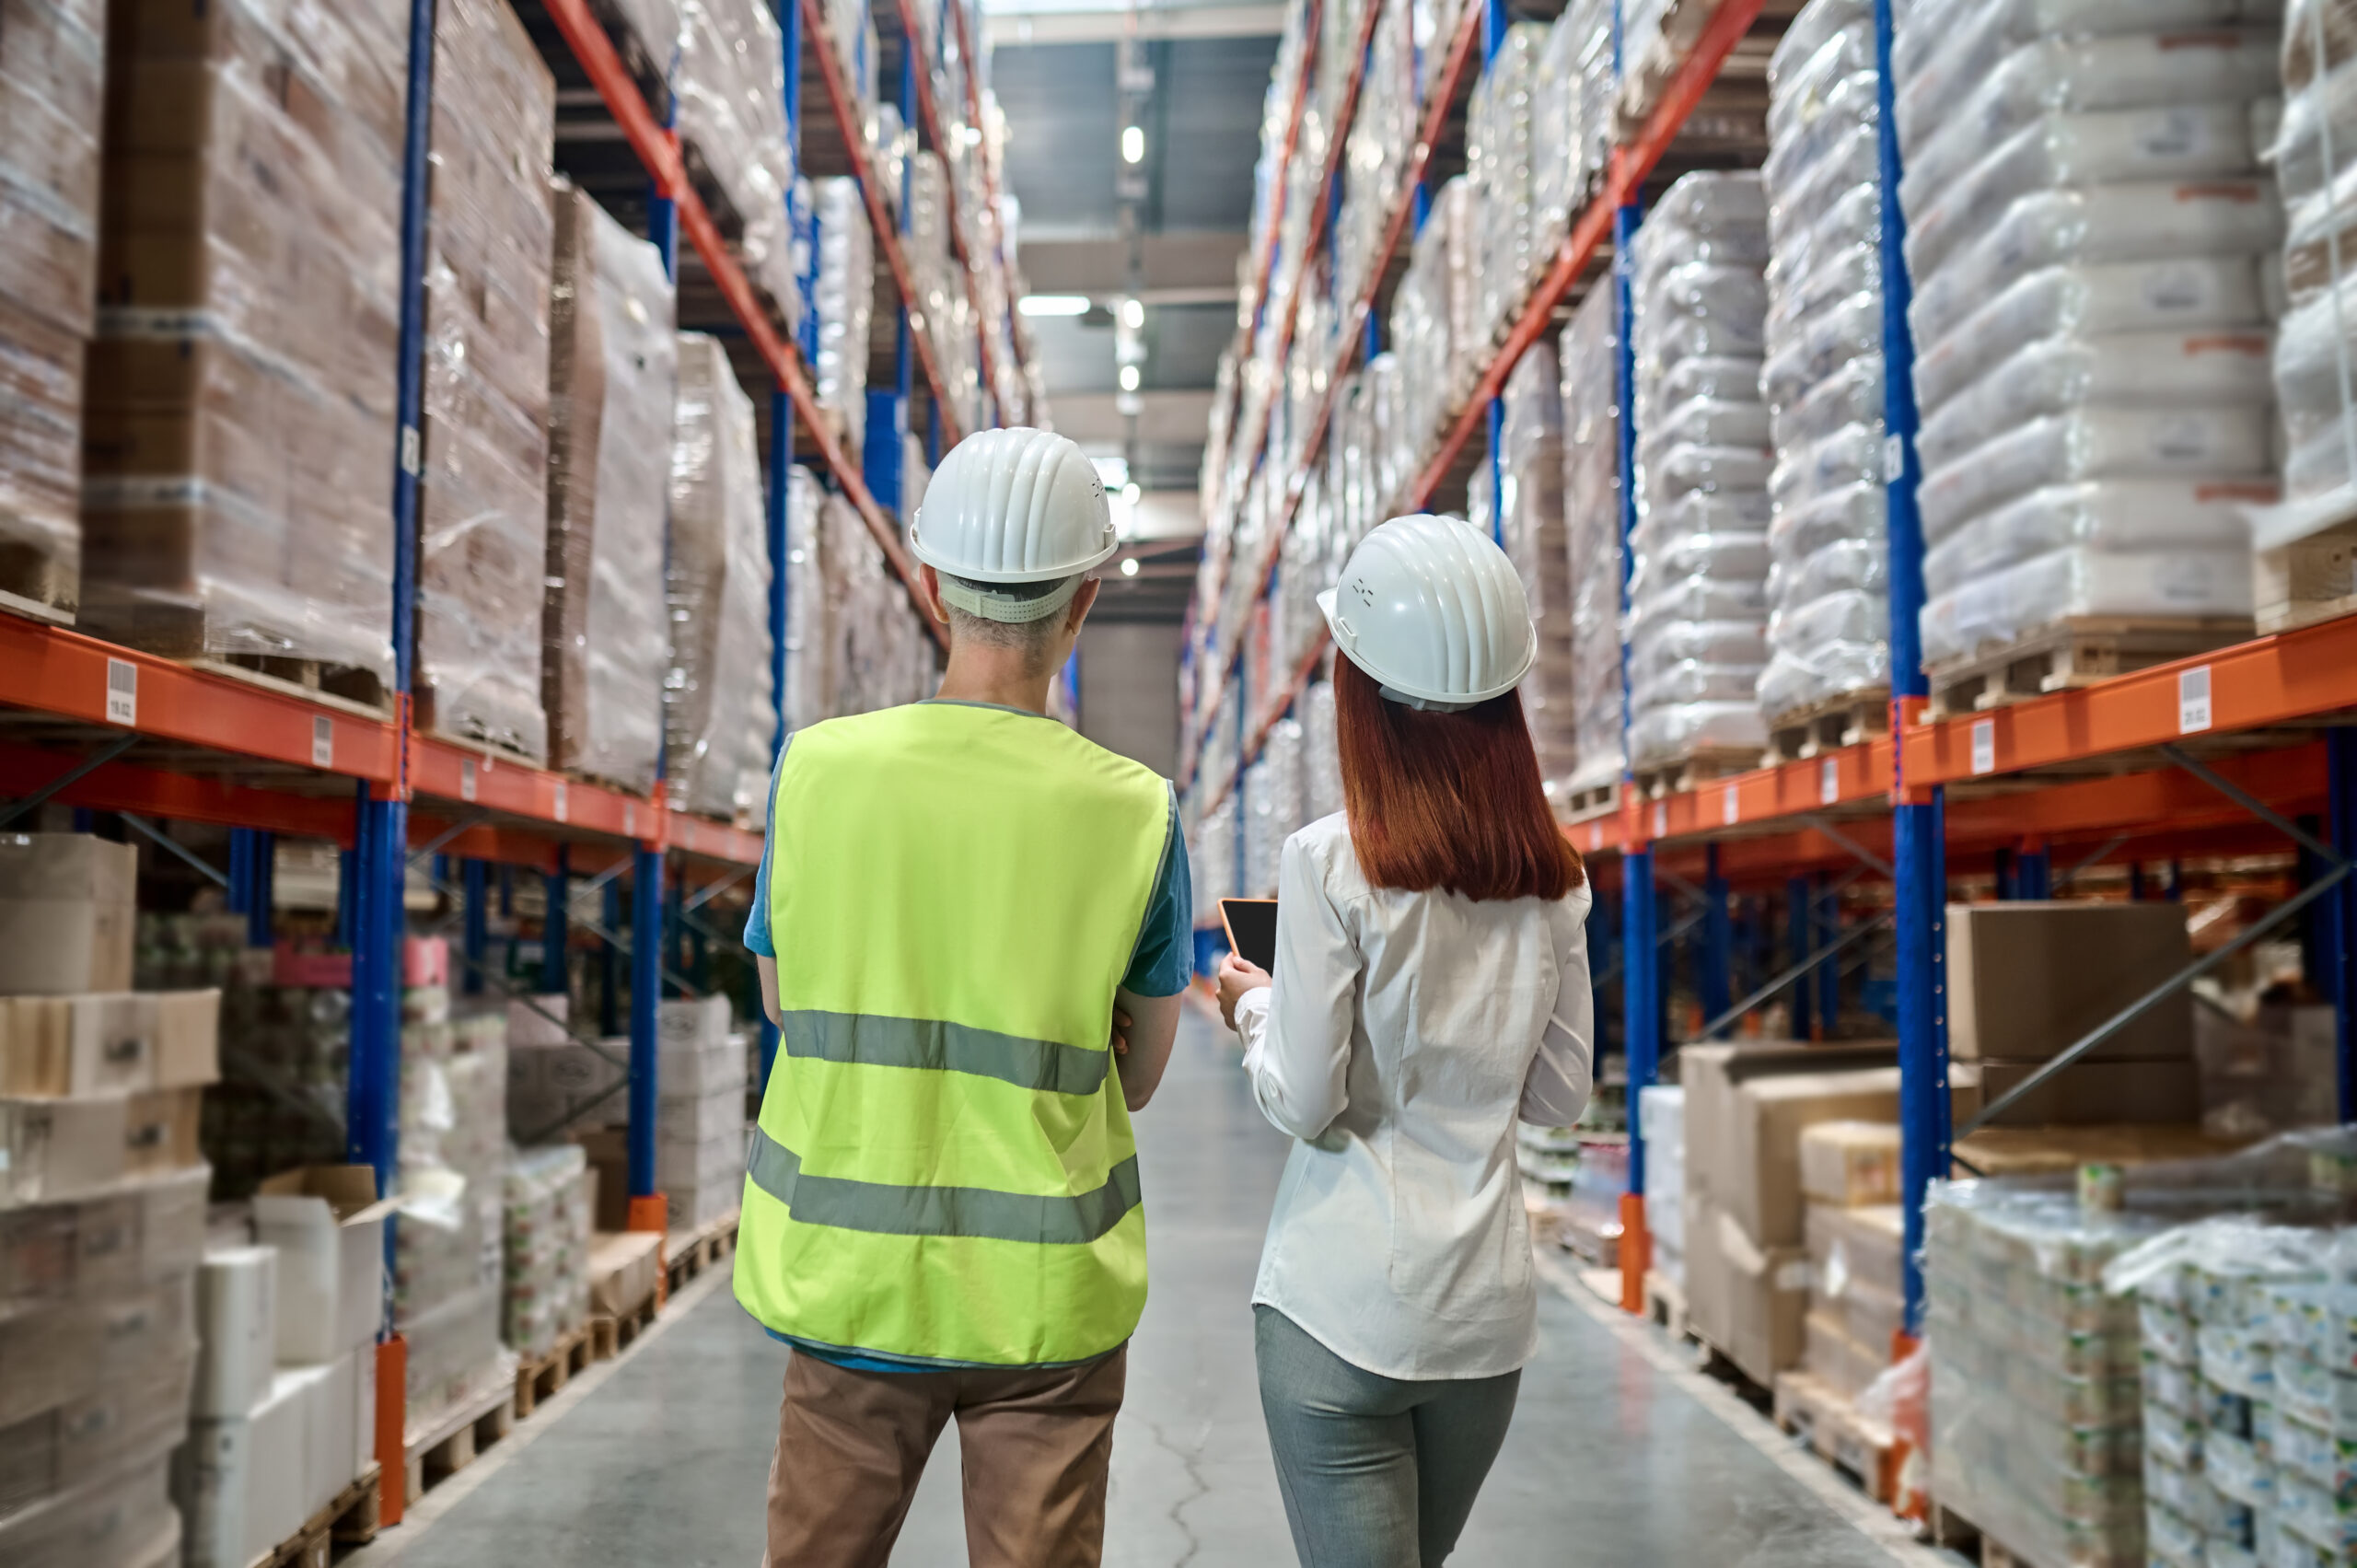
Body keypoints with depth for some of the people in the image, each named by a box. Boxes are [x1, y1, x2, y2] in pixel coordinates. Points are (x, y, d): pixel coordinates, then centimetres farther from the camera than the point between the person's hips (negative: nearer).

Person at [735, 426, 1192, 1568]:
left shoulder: (819, 769, -9)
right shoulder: (1135, 812, -11)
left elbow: (787, 1009, 5)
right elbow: (1138, 1078, 1)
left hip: (852, 1272, 1)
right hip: (1045, 1297, -1)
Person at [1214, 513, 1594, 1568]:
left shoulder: (1330, 861, -14)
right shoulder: (1552, 877, 1)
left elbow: (1306, 1105, -12)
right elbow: (1559, 1097, 7)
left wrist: (1253, 1004, 5)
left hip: (1344, 1304, -5)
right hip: (1488, 1305, 5)